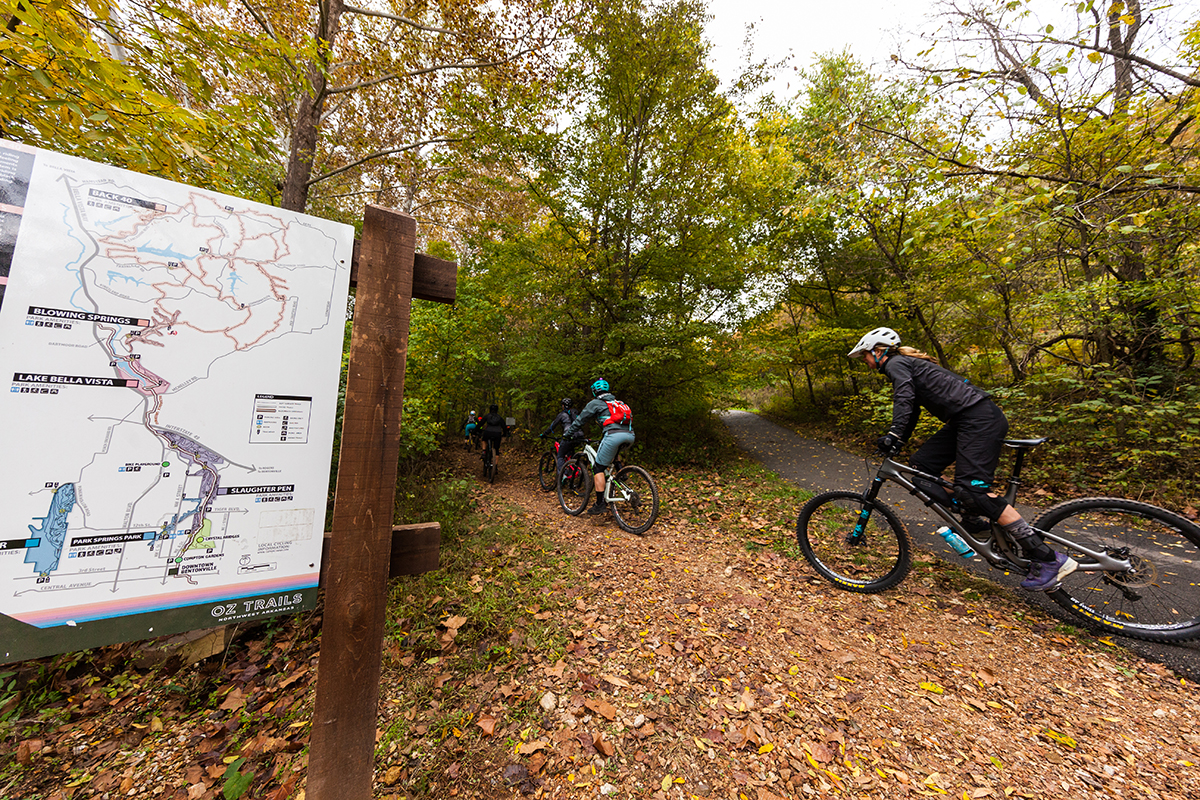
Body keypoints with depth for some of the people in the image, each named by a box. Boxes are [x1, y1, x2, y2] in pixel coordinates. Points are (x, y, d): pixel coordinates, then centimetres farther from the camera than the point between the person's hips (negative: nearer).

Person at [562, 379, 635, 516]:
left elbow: (580, 420, 17)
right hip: (630, 435, 7)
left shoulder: (595, 403, 15)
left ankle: (600, 504, -3)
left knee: (598, 468, 2)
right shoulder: (618, 402, 33)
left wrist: (568, 434, 30)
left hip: (613, 435, -7)